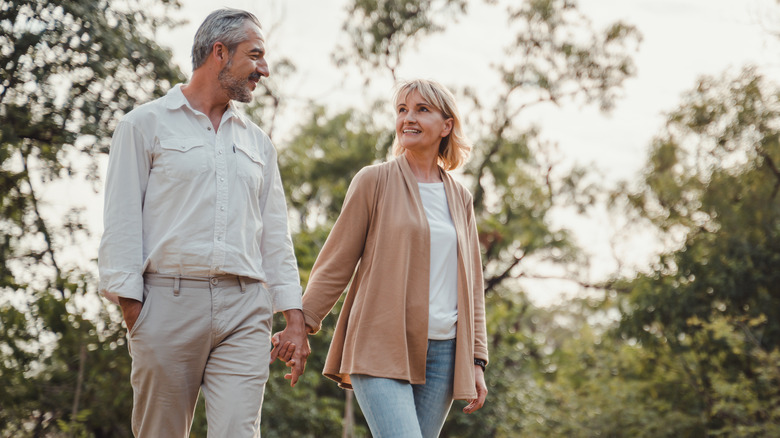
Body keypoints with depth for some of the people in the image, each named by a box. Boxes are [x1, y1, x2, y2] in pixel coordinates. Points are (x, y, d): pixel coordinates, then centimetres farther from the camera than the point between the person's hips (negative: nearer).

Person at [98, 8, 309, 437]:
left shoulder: (257, 141, 20)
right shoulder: (146, 125, 6)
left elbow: (276, 235, 18)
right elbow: (122, 223, 0)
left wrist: (294, 316, 10)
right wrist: (130, 306, -9)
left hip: (245, 310, 3)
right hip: (169, 302, -3)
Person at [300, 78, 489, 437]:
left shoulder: (460, 199, 15)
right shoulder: (374, 181, 3)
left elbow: (472, 285, 18)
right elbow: (336, 263, 3)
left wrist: (476, 360, 12)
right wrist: (301, 325, -3)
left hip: (442, 353, 4)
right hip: (381, 349, -4)